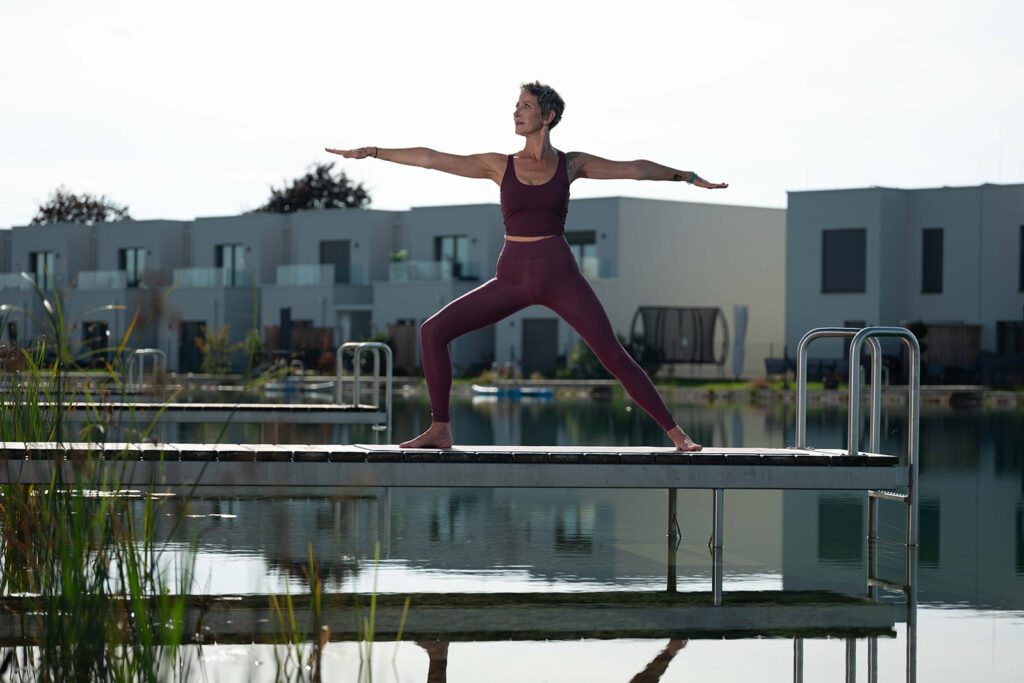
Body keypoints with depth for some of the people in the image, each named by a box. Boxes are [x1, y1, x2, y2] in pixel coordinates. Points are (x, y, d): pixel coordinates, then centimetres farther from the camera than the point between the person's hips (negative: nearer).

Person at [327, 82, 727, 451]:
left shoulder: (571, 164, 4)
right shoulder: (499, 166, 6)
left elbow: (635, 169, 10)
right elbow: (430, 159, 7)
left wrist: (688, 176, 11)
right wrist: (371, 152, 7)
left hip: (559, 275, -2)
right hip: (513, 278, 2)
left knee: (612, 355, -11)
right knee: (433, 331, -9)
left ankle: (675, 433, -2)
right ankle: (440, 430, 0)